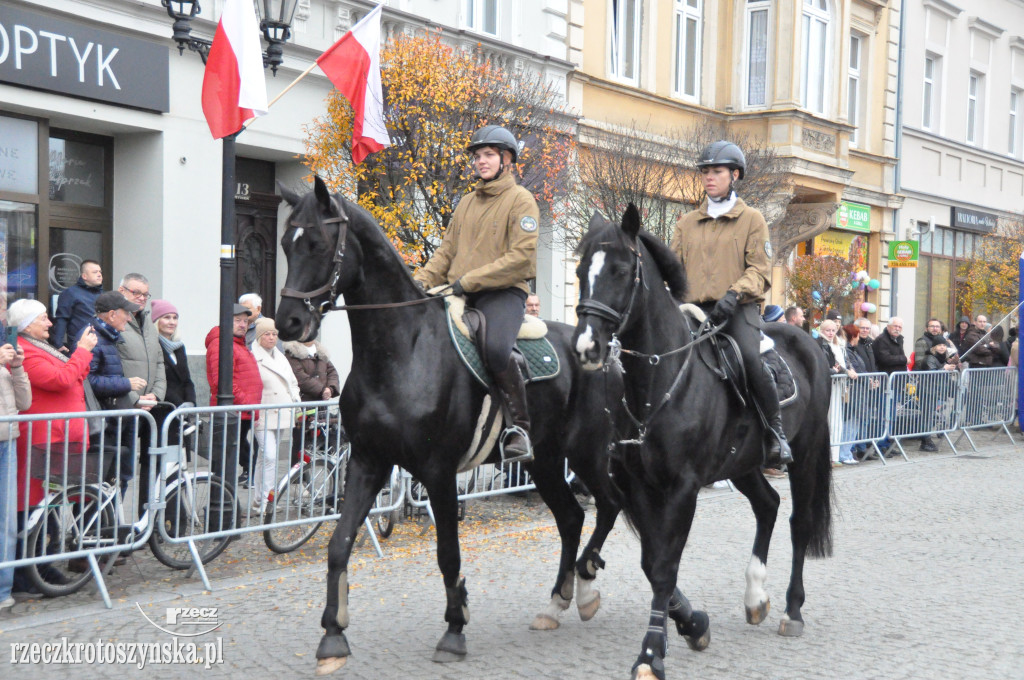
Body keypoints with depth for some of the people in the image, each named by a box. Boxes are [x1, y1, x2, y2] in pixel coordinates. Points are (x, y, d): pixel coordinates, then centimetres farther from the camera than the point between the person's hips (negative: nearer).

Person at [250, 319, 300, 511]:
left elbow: (293, 383, 25)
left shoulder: (282, 358, 17)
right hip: (263, 417, -7)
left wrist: (296, 402, 11)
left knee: (269, 459, 12)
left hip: (281, 416, 7)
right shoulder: (252, 358, -6)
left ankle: (258, 500, 20)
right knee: (269, 457, -17)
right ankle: (263, 501, -13)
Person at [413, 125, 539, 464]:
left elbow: (521, 256, -12)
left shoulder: (521, 200, 0)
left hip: (503, 292, -7)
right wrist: (422, 280, 2)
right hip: (460, 295, 7)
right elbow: (447, 250, 21)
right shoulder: (467, 202, 21)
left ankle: (519, 427, -18)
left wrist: (469, 281, -16)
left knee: (496, 348, -35)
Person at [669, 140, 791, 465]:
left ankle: (776, 430, -12)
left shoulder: (752, 219, 10)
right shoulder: (687, 222, 20)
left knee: (750, 358, -28)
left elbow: (760, 271, 1)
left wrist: (734, 294, -17)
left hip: (738, 308, -3)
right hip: (695, 308, 3)